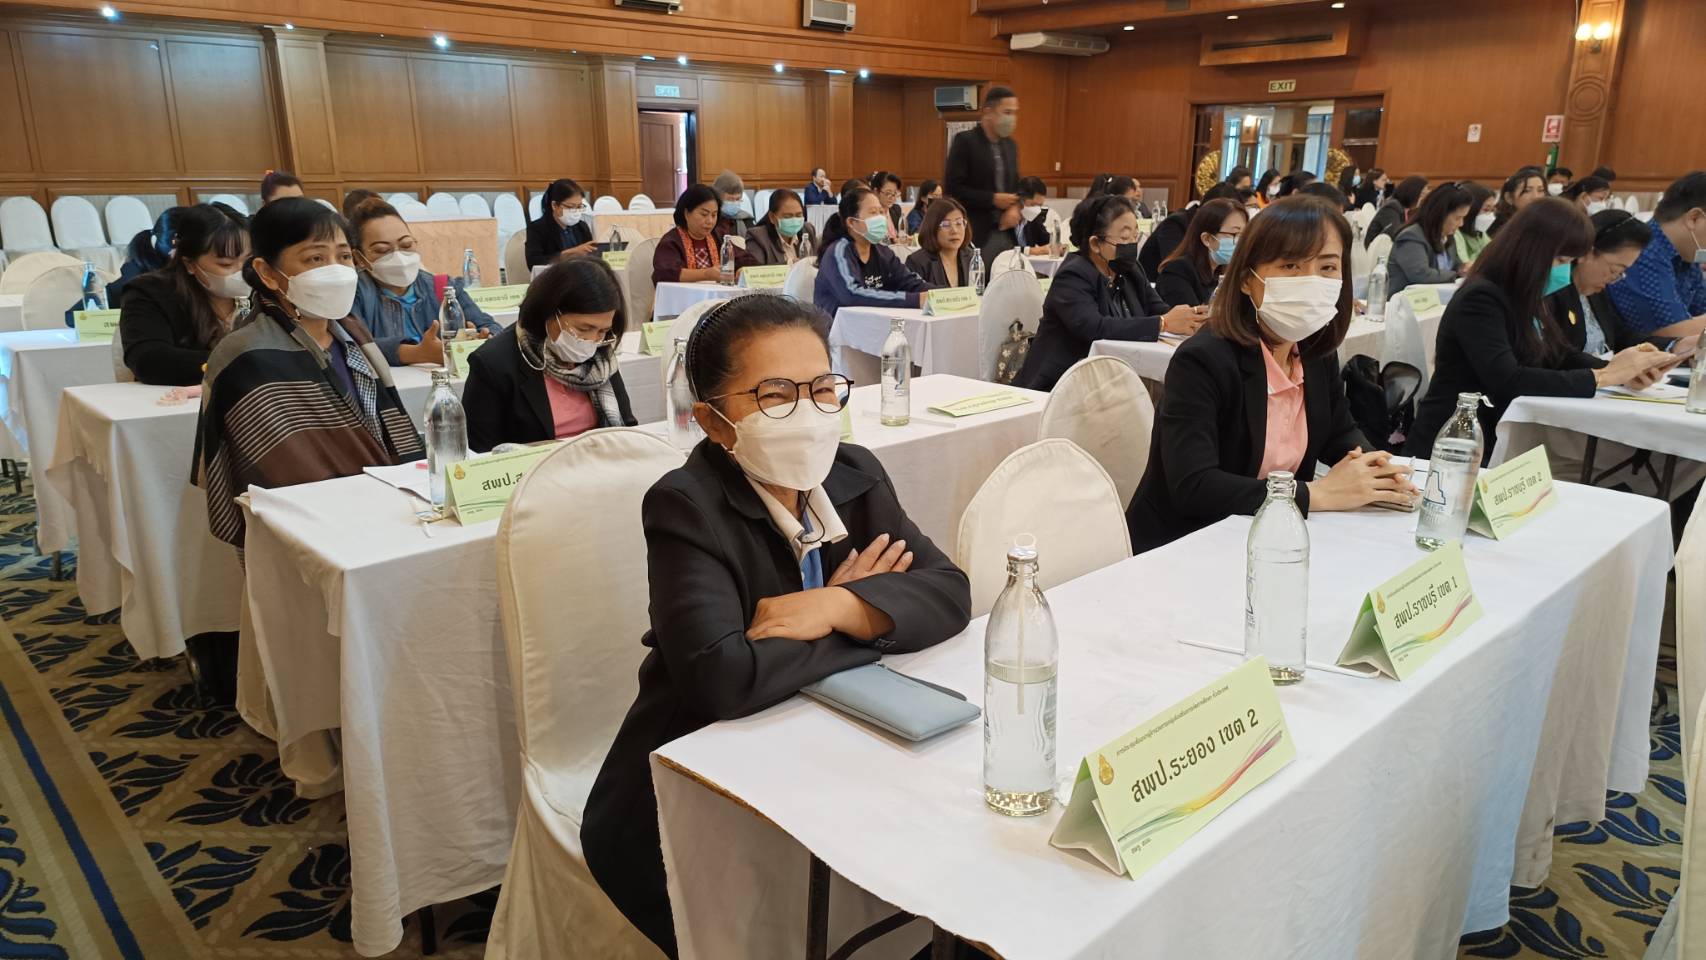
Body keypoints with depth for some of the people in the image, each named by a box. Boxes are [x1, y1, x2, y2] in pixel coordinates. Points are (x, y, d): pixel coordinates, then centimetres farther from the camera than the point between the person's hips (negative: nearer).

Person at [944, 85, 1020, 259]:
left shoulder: (1010, 145, 14)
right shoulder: (965, 141, -7)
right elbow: (951, 189, -12)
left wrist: (1014, 207, -1)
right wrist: (992, 199, -14)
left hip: (1007, 234, 6)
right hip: (975, 235, -6)